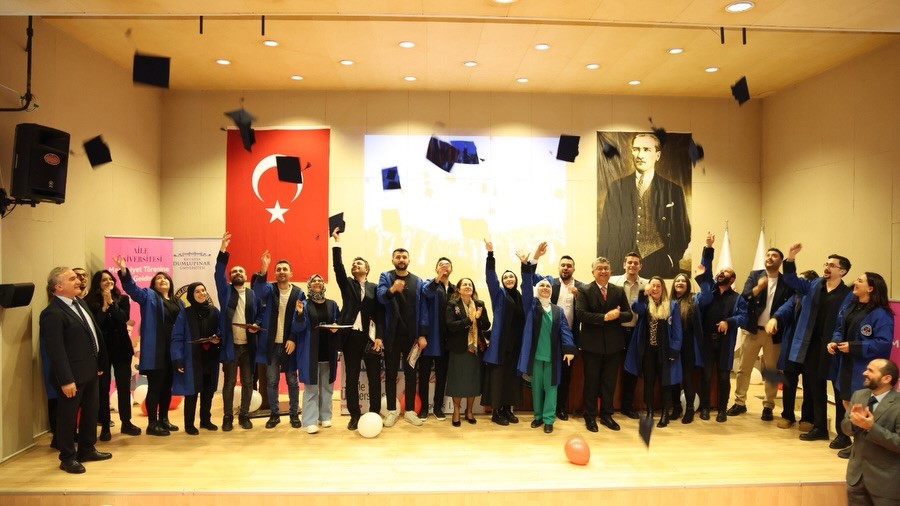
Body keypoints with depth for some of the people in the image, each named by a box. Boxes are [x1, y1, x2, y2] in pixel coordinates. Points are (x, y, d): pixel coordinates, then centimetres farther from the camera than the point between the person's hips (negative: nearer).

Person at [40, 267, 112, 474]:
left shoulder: (79, 302, 9)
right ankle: (67, 457, 22)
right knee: (68, 417, 7)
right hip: (71, 376, -9)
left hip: (89, 371, 9)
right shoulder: (52, 313, -20)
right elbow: (55, 350, -23)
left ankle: (87, 450, 35)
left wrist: (99, 363, 16)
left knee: (91, 413, 19)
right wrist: (65, 380, -23)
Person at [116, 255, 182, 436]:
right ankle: (152, 423, 6)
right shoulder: (148, 296, 3)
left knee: (167, 386, 13)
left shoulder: (178, 302, 17)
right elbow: (132, 288, -16)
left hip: (173, 351, 6)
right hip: (155, 351, -5)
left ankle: (164, 419, 25)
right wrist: (124, 272, -33)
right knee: (155, 387, -3)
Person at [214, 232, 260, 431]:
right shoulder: (225, 291, 5)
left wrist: (257, 325, -13)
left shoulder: (253, 294, 7)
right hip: (230, 345, -1)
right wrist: (223, 251, -22)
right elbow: (218, 275, -10)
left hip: (248, 345, 1)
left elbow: (260, 314, 9)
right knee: (229, 382, 6)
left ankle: (244, 415, 20)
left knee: (248, 382, 7)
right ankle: (228, 417, 16)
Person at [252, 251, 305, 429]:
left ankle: (294, 414, 20)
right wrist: (263, 271, -38)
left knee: (292, 381, 8)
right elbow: (258, 292, -24)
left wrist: (294, 340, -12)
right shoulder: (269, 289, 0)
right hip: (271, 343, 1)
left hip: (290, 343, -1)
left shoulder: (299, 293, -3)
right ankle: (274, 414, 22)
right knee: (271, 381, 9)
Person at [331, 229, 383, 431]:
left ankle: (374, 414, 13)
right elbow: (338, 267, -6)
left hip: (370, 337, -1)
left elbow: (380, 314, 2)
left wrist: (379, 337, -9)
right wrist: (337, 243, -13)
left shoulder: (375, 288, 8)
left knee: (374, 378, 4)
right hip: (351, 336, 1)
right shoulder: (347, 284, 11)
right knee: (351, 378, 5)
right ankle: (354, 415, 14)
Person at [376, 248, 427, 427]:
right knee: (391, 373, 7)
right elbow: (381, 297, -19)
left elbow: (422, 308, 2)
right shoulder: (386, 277, 0)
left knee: (411, 373, 8)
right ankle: (392, 411, 18)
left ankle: (410, 411, 18)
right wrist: (391, 290, -41)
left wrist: (422, 334, -5)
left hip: (412, 334, 1)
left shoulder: (417, 281, 4)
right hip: (391, 334, -1)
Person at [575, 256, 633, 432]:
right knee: (591, 382, 8)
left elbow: (628, 315, 2)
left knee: (609, 382, 12)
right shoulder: (584, 291, -5)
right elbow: (581, 314, -18)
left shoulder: (619, 291, 7)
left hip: (614, 344, 3)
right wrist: (605, 317, -22)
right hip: (592, 344, -3)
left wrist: (616, 315, -19)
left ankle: (606, 415, 26)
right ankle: (590, 416, 20)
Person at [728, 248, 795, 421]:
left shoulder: (787, 282, 1)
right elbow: (743, 297, -8)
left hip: (774, 332, -1)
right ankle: (740, 403, 16)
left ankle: (768, 406, 18)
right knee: (744, 368, 6)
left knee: (771, 371, 7)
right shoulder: (754, 275, 4)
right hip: (753, 329, 1)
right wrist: (758, 288, -25)